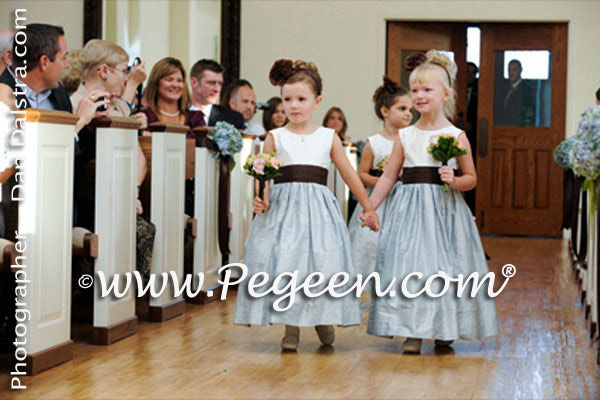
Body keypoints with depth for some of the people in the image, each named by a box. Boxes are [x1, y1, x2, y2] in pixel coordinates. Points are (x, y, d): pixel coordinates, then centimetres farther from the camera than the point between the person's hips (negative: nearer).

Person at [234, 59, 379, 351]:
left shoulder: (328, 138, 10)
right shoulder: (275, 137, 8)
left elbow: (349, 174, 14)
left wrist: (368, 208, 16)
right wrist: (260, 198, -16)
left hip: (318, 206, 0)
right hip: (283, 206, 0)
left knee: (322, 258, -9)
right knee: (284, 261, -9)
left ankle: (324, 320, 12)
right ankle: (291, 327, 3)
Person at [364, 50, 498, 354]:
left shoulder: (456, 137, 0)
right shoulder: (405, 136, 7)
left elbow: (471, 178, 5)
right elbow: (389, 176, 11)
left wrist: (454, 180, -16)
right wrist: (369, 207, 6)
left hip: (444, 209, -2)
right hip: (410, 208, 2)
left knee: (444, 266, 0)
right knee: (408, 264, -5)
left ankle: (444, 329, 15)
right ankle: (413, 331, 2)